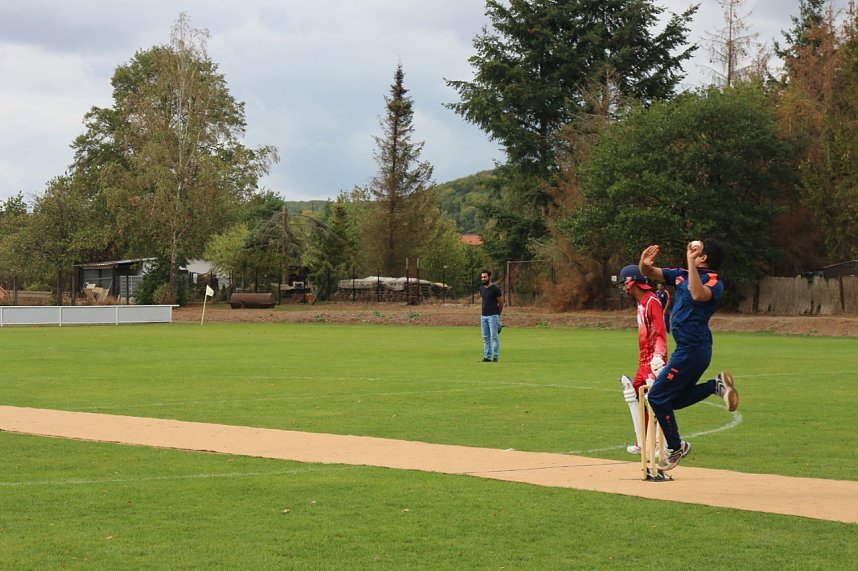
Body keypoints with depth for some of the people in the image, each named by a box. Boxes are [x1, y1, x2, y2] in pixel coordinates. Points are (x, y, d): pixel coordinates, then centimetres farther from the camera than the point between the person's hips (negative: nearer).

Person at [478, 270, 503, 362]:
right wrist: (483, 311, 14)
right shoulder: (482, 288, 10)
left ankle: (495, 357, -4)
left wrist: (498, 314, 7)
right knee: (485, 337, 7)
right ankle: (487, 357, 10)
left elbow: (501, 303, -2)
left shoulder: (495, 289, -9)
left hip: (493, 316, -7)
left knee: (494, 337, -6)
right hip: (483, 316, 7)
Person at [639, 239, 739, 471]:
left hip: (693, 349, -9)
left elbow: (698, 295, -37)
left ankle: (675, 447, 8)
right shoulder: (680, 275, 11)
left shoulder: (713, 282, -14)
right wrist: (645, 265, -11)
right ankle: (716, 385, 16)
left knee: (657, 397, -5)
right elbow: (650, 273, 13)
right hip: (688, 348, 9)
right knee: (675, 399, 16)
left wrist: (691, 261, -35)